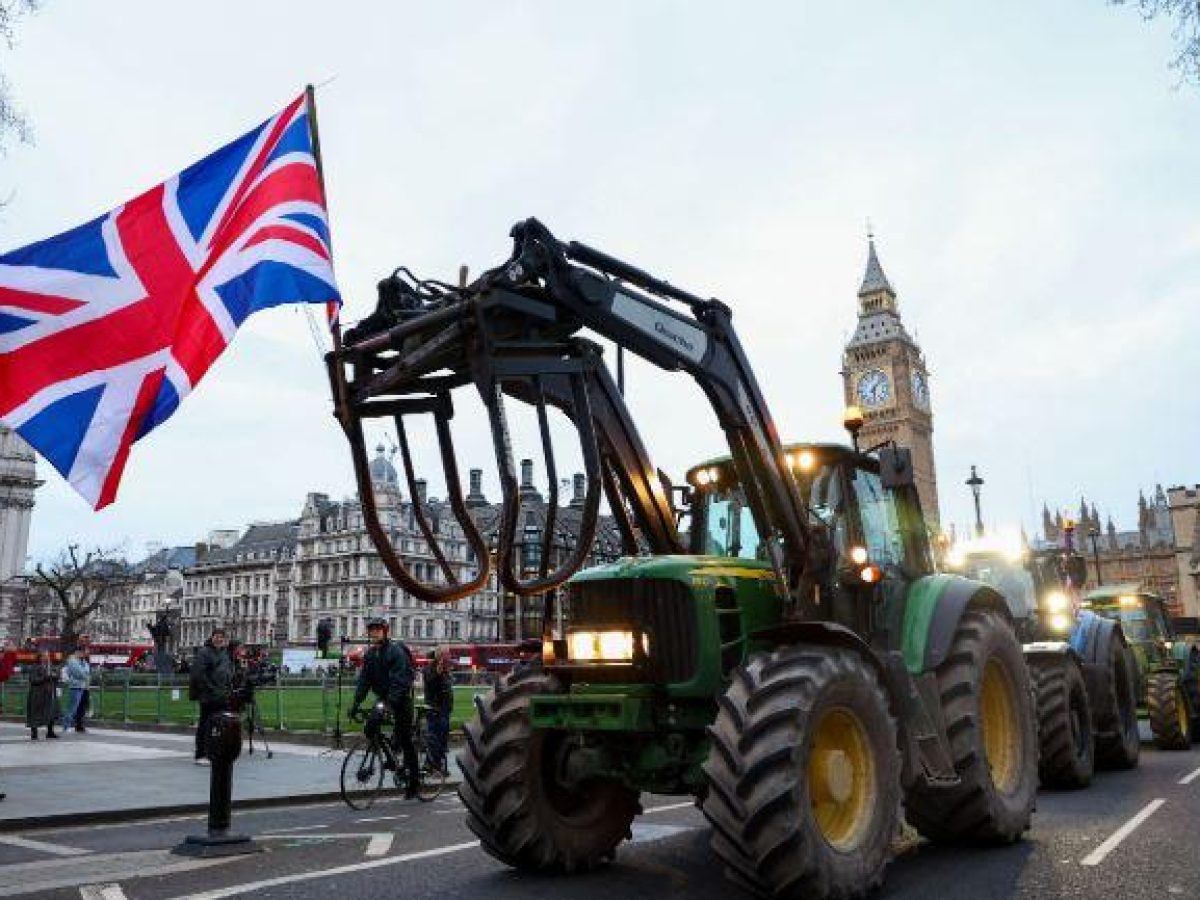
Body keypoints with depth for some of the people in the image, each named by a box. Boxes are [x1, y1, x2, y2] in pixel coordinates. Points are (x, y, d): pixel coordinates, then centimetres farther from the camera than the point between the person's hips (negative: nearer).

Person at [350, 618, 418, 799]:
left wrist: (390, 702, -35)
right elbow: (364, 680, -1)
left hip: (401, 699, -7)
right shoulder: (370, 655, 4)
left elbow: (398, 681, -26)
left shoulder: (396, 651, -18)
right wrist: (356, 703, -13)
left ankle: (413, 781, 4)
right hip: (383, 699, 7)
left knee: (405, 740, -5)